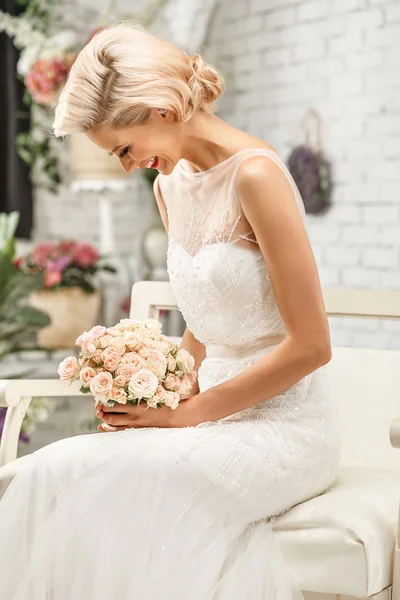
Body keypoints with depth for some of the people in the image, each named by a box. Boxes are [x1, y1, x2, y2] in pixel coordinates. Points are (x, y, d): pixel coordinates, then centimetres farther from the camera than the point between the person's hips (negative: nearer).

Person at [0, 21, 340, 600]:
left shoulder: (255, 174, -15)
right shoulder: (170, 187, 10)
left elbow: (311, 345, -16)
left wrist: (186, 413, -13)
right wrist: (156, 396, 1)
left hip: (285, 426, -7)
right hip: (218, 415, 7)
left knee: (101, 482, -26)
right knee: (52, 470, -18)